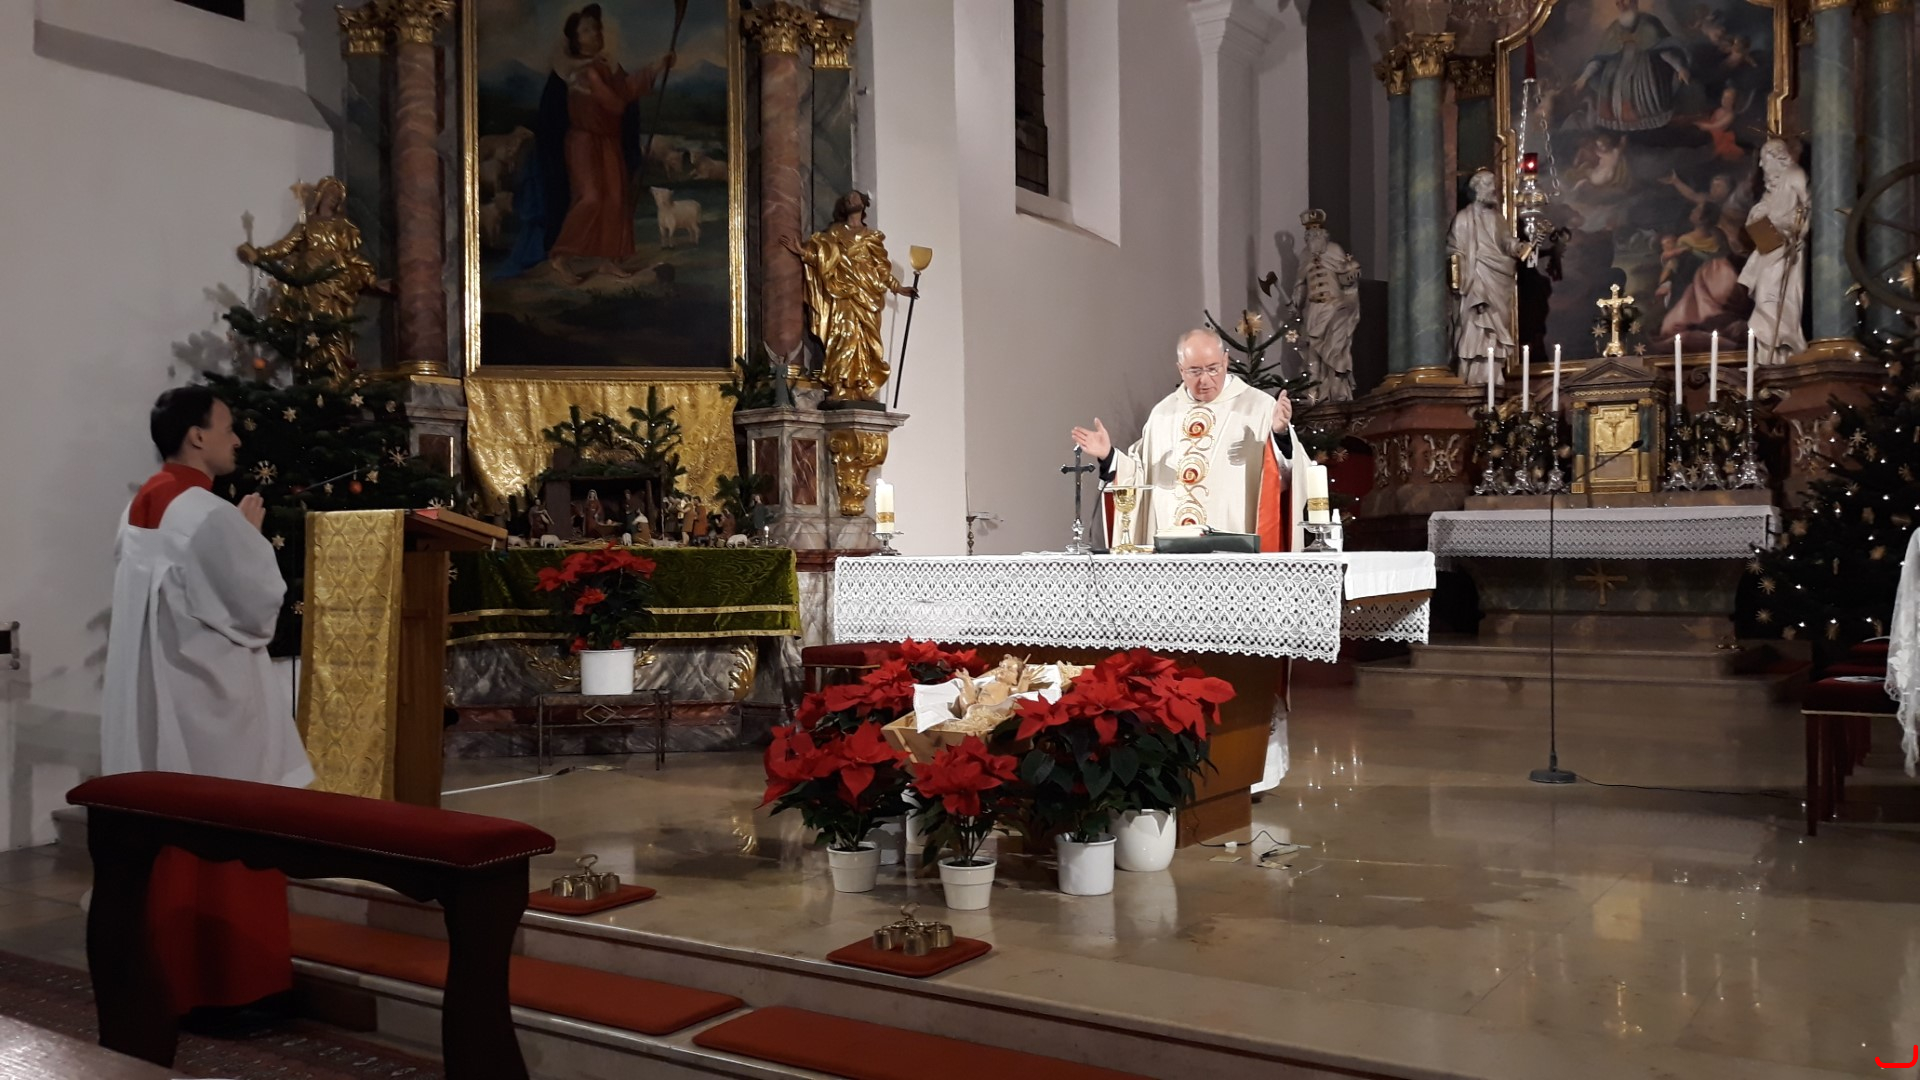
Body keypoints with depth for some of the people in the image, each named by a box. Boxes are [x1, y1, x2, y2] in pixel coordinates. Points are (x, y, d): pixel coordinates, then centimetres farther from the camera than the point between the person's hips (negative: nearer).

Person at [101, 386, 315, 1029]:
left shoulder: (139, 512, 10)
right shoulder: (210, 516, -19)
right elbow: (260, 603, -15)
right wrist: (252, 536, -2)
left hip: (154, 701, 9)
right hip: (211, 700, -9)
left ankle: (164, 976, 24)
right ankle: (230, 983, 9)